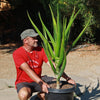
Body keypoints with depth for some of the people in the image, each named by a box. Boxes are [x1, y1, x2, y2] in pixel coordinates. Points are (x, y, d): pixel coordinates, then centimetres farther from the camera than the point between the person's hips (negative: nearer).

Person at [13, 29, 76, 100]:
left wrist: (67, 78, -20)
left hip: (38, 81, 5)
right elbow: (27, 70, -28)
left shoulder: (41, 50, -3)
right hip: (23, 83, -5)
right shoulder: (17, 53, -16)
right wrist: (41, 83, -40)